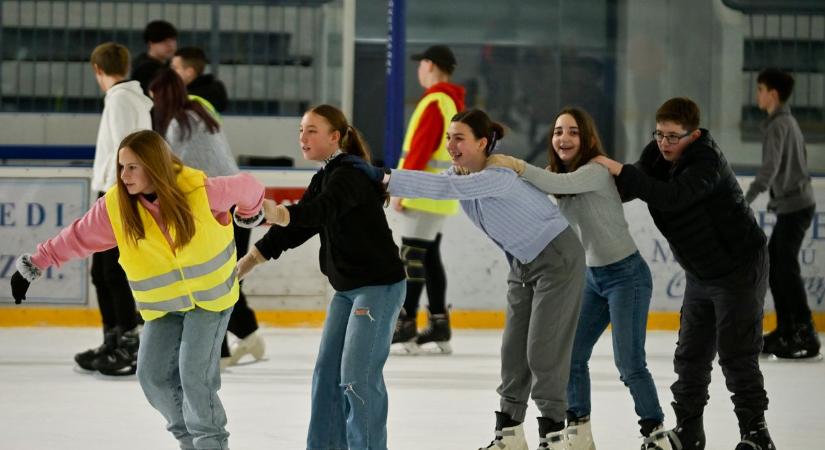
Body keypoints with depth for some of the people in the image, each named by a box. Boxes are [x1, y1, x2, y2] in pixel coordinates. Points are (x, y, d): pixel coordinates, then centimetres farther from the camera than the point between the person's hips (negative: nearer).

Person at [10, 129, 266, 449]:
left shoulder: (199, 190, -23)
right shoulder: (116, 205, -15)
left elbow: (244, 187, -5)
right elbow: (78, 237, -5)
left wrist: (250, 212, 16)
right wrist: (34, 265, -5)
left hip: (211, 294, -4)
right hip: (163, 304, 4)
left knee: (194, 372, -17)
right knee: (153, 375, -6)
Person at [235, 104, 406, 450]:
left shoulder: (349, 175, -18)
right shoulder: (325, 178, 12)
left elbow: (320, 211, -37)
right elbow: (299, 227, 16)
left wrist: (274, 214, -53)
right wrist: (249, 261, 12)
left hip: (379, 285, -10)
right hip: (347, 288, 10)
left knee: (357, 375, -13)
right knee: (327, 372, 7)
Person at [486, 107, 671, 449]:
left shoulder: (597, 172, -21)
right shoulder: (559, 175, 5)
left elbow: (560, 184, -39)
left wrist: (516, 165, -46)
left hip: (626, 274, -8)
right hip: (592, 276, 8)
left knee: (629, 363, -9)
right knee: (572, 354, 3)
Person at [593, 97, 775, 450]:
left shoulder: (708, 162, -27)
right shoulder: (656, 156, -4)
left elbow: (672, 197, -42)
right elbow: (623, 191, -2)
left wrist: (620, 170, -39)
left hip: (739, 268, -8)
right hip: (700, 273, 8)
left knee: (736, 354, -8)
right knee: (690, 354, 10)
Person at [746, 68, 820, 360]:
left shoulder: (778, 125, -15)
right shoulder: (789, 122, 16)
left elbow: (770, 167, -26)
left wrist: (747, 200, -32)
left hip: (794, 207, -10)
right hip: (792, 205, 10)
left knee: (786, 269, -8)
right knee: (773, 265, 12)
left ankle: (805, 335, -7)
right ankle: (785, 331, 15)